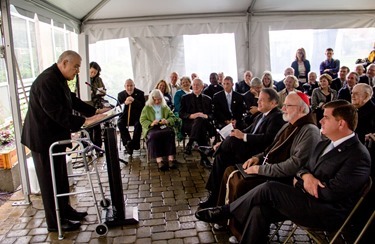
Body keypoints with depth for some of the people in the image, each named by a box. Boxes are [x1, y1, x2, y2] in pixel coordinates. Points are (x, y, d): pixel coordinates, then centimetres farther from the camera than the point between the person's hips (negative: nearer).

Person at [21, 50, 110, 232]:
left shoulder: (59, 79, 7)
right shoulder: (47, 81, -25)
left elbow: (73, 101, 14)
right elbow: (56, 113, -31)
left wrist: (96, 111, 6)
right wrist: (85, 121, -32)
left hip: (55, 136, 10)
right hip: (43, 138, -10)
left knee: (60, 178, 19)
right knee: (50, 181, 3)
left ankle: (64, 210, 34)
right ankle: (55, 222, 17)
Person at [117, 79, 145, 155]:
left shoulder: (140, 93, 3)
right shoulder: (120, 94, 9)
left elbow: (143, 106, -9)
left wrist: (134, 101, -23)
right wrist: (125, 103, -21)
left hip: (137, 115, -2)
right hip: (125, 115, 2)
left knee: (138, 124, -32)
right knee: (120, 123, -27)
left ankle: (135, 143, -21)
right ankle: (128, 142, -25)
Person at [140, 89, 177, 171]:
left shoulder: (165, 107, 24)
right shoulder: (146, 108, 18)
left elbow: (173, 117, 17)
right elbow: (142, 120, 8)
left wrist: (167, 121, -7)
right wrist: (151, 123, -12)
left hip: (164, 127, 2)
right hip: (152, 128, -2)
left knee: (170, 133, -34)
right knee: (154, 136, -38)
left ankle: (171, 159, -40)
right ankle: (159, 161, -46)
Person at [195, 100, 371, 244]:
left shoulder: (358, 156, -13)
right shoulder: (324, 144, 15)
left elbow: (330, 193, -20)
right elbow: (305, 168, 16)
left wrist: (300, 181, -6)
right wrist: (305, 176, -9)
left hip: (327, 213, -8)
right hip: (307, 200, 8)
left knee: (270, 188, -20)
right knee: (259, 210, -16)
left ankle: (223, 212, -2)